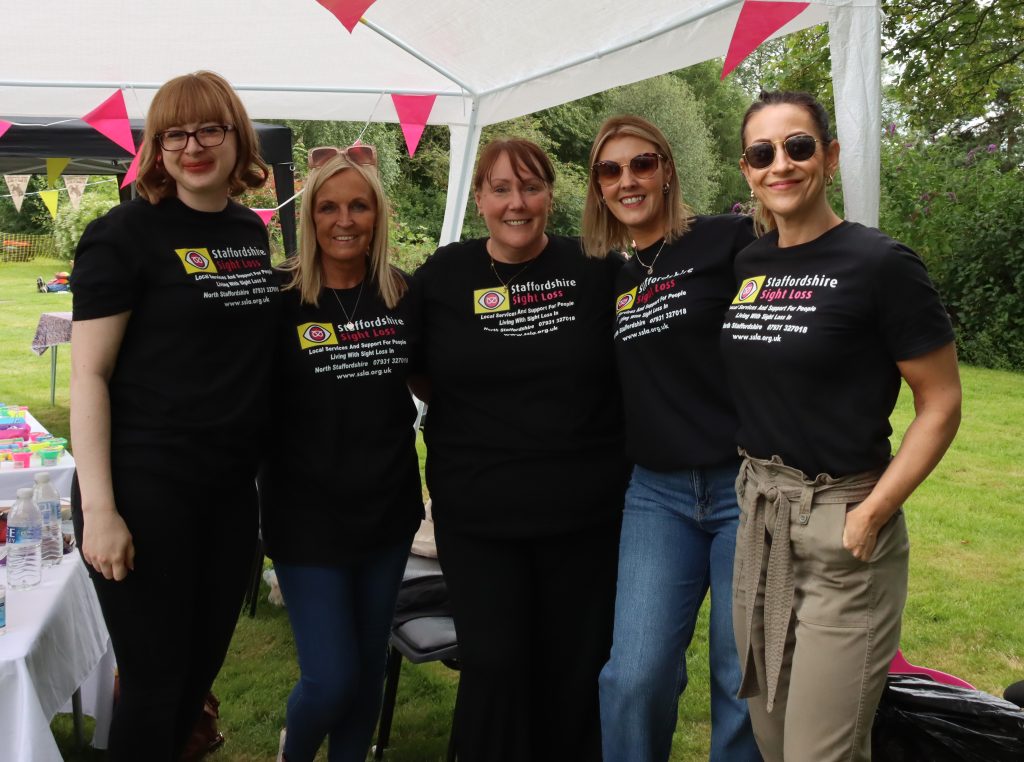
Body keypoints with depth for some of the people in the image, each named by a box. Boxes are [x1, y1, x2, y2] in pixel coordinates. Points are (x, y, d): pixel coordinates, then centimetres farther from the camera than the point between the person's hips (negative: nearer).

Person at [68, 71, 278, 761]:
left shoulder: (253, 231, 9)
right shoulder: (126, 232, -9)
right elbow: (89, 375, -12)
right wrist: (99, 508, -17)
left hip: (232, 487, 6)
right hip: (145, 487, -6)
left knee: (204, 665, 17)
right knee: (155, 679, 3)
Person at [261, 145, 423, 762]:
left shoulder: (404, 295, 1)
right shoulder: (281, 296, -9)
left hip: (389, 507, 4)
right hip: (308, 514, -3)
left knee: (369, 665, 16)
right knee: (331, 678, -2)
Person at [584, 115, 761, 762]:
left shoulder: (729, 241, -6)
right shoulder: (613, 281, 12)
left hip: (746, 484, -4)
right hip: (657, 493, 4)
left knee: (746, 681, 7)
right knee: (634, 677, -1)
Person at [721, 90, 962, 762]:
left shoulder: (881, 264, -12)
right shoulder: (742, 265, 5)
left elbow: (941, 406, -10)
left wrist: (870, 516, -16)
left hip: (842, 531, -6)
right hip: (758, 516, 6)